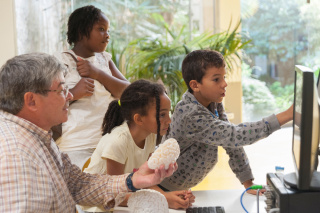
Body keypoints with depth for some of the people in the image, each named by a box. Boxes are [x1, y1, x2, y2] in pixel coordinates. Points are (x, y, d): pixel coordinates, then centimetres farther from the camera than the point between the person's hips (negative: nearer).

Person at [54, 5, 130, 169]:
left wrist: (98, 74, -9)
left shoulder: (104, 59, 16)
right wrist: (73, 93, -19)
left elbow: (126, 92, 5)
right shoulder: (60, 62, -2)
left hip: (109, 142, 5)